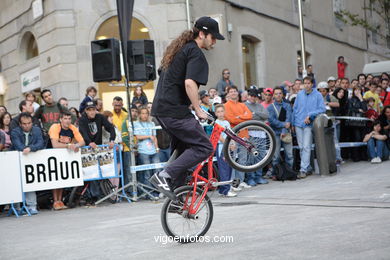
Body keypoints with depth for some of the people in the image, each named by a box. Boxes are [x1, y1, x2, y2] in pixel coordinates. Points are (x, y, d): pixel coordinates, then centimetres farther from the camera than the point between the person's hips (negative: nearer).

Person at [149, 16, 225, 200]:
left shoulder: (177, 48, 20)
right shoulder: (196, 53, -10)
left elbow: (163, 74, 28)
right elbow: (189, 83, -23)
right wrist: (198, 110, -16)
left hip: (160, 109, 10)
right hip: (175, 110, -10)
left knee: (183, 147, 19)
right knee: (204, 147, -8)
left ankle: (176, 196, 20)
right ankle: (163, 176, -16)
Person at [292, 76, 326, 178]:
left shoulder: (317, 95, -2)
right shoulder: (300, 94, 9)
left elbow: (322, 109, -7)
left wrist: (310, 115, -13)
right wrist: (293, 122, 12)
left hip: (309, 124, -4)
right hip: (298, 124, 4)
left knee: (306, 147, -10)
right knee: (301, 147, 8)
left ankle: (303, 170, -11)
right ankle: (308, 168, 19)